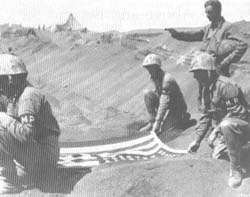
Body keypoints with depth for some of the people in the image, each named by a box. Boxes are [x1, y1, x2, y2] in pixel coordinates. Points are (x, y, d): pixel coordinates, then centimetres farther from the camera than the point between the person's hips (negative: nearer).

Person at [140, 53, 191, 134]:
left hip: (176, 107, -7)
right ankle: (151, 122, -10)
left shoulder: (167, 80, -28)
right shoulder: (153, 77, -1)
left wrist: (157, 122, -37)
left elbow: (164, 103, -33)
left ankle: (183, 117, 5)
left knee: (163, 126, -24)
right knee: (147, 93, -12)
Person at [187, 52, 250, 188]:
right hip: (225, 130, 9)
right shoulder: (208, 89, 7)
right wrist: (197, 140, 6)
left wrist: (216, 131, -25)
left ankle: (236, 170, -28)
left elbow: (237, 113, -26)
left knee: (226, 125, -39)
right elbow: (206, 116, 11)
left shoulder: (225, 85, -23)